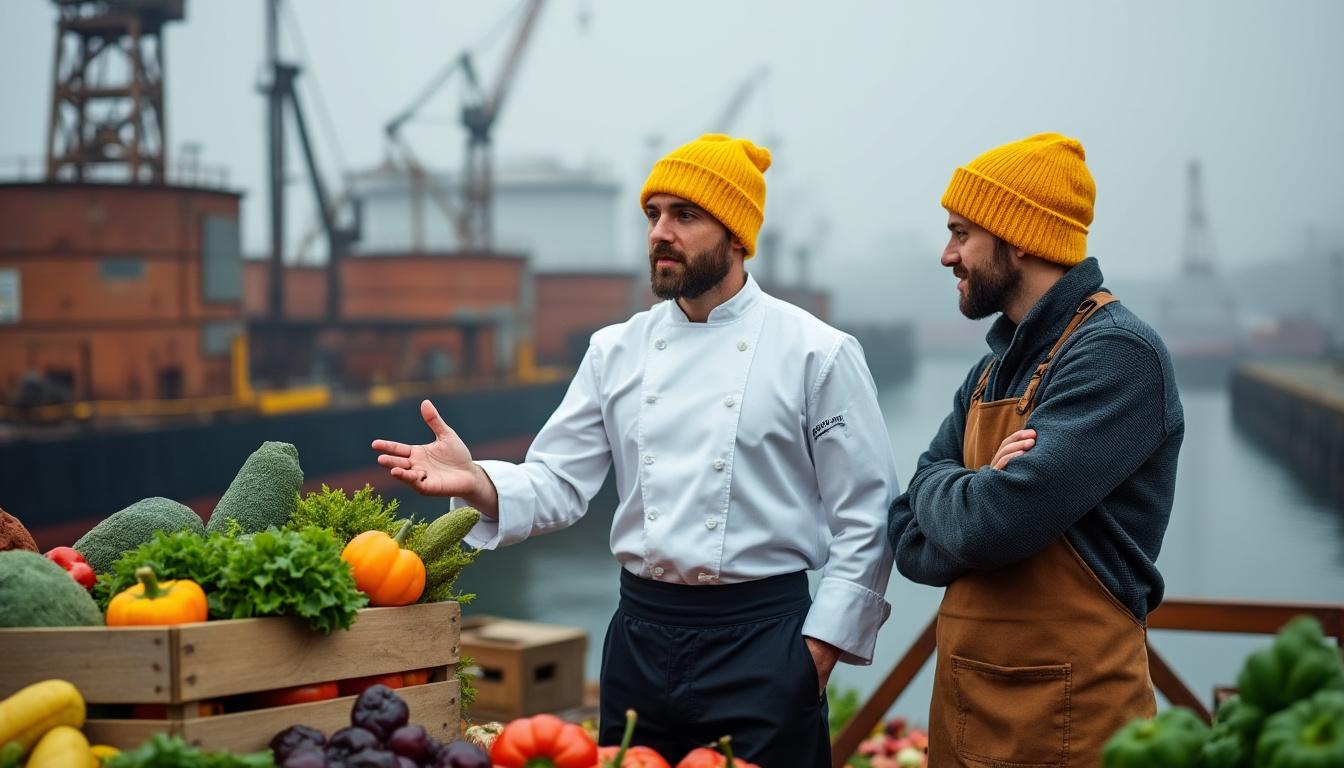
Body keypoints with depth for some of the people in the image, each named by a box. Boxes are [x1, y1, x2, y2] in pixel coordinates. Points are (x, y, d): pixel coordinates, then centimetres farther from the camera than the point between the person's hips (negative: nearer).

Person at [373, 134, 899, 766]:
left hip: (761, 642, -4)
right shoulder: (617, 351, 7)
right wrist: (476, 483, -15)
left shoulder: (817, 353, -5)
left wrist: (818, 652, -9)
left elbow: (865, 519, -5)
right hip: (640, 637, 4)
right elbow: (558, 483, 4)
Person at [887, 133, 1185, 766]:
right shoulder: (994, 367, 11)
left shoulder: (1116, 352, -16)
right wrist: (978, 495, -13)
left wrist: (936, 488, -4)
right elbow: (910, 542, 6)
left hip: (1063, 713, -8)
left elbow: (987, 525, -24)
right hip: (963, 702, 8)